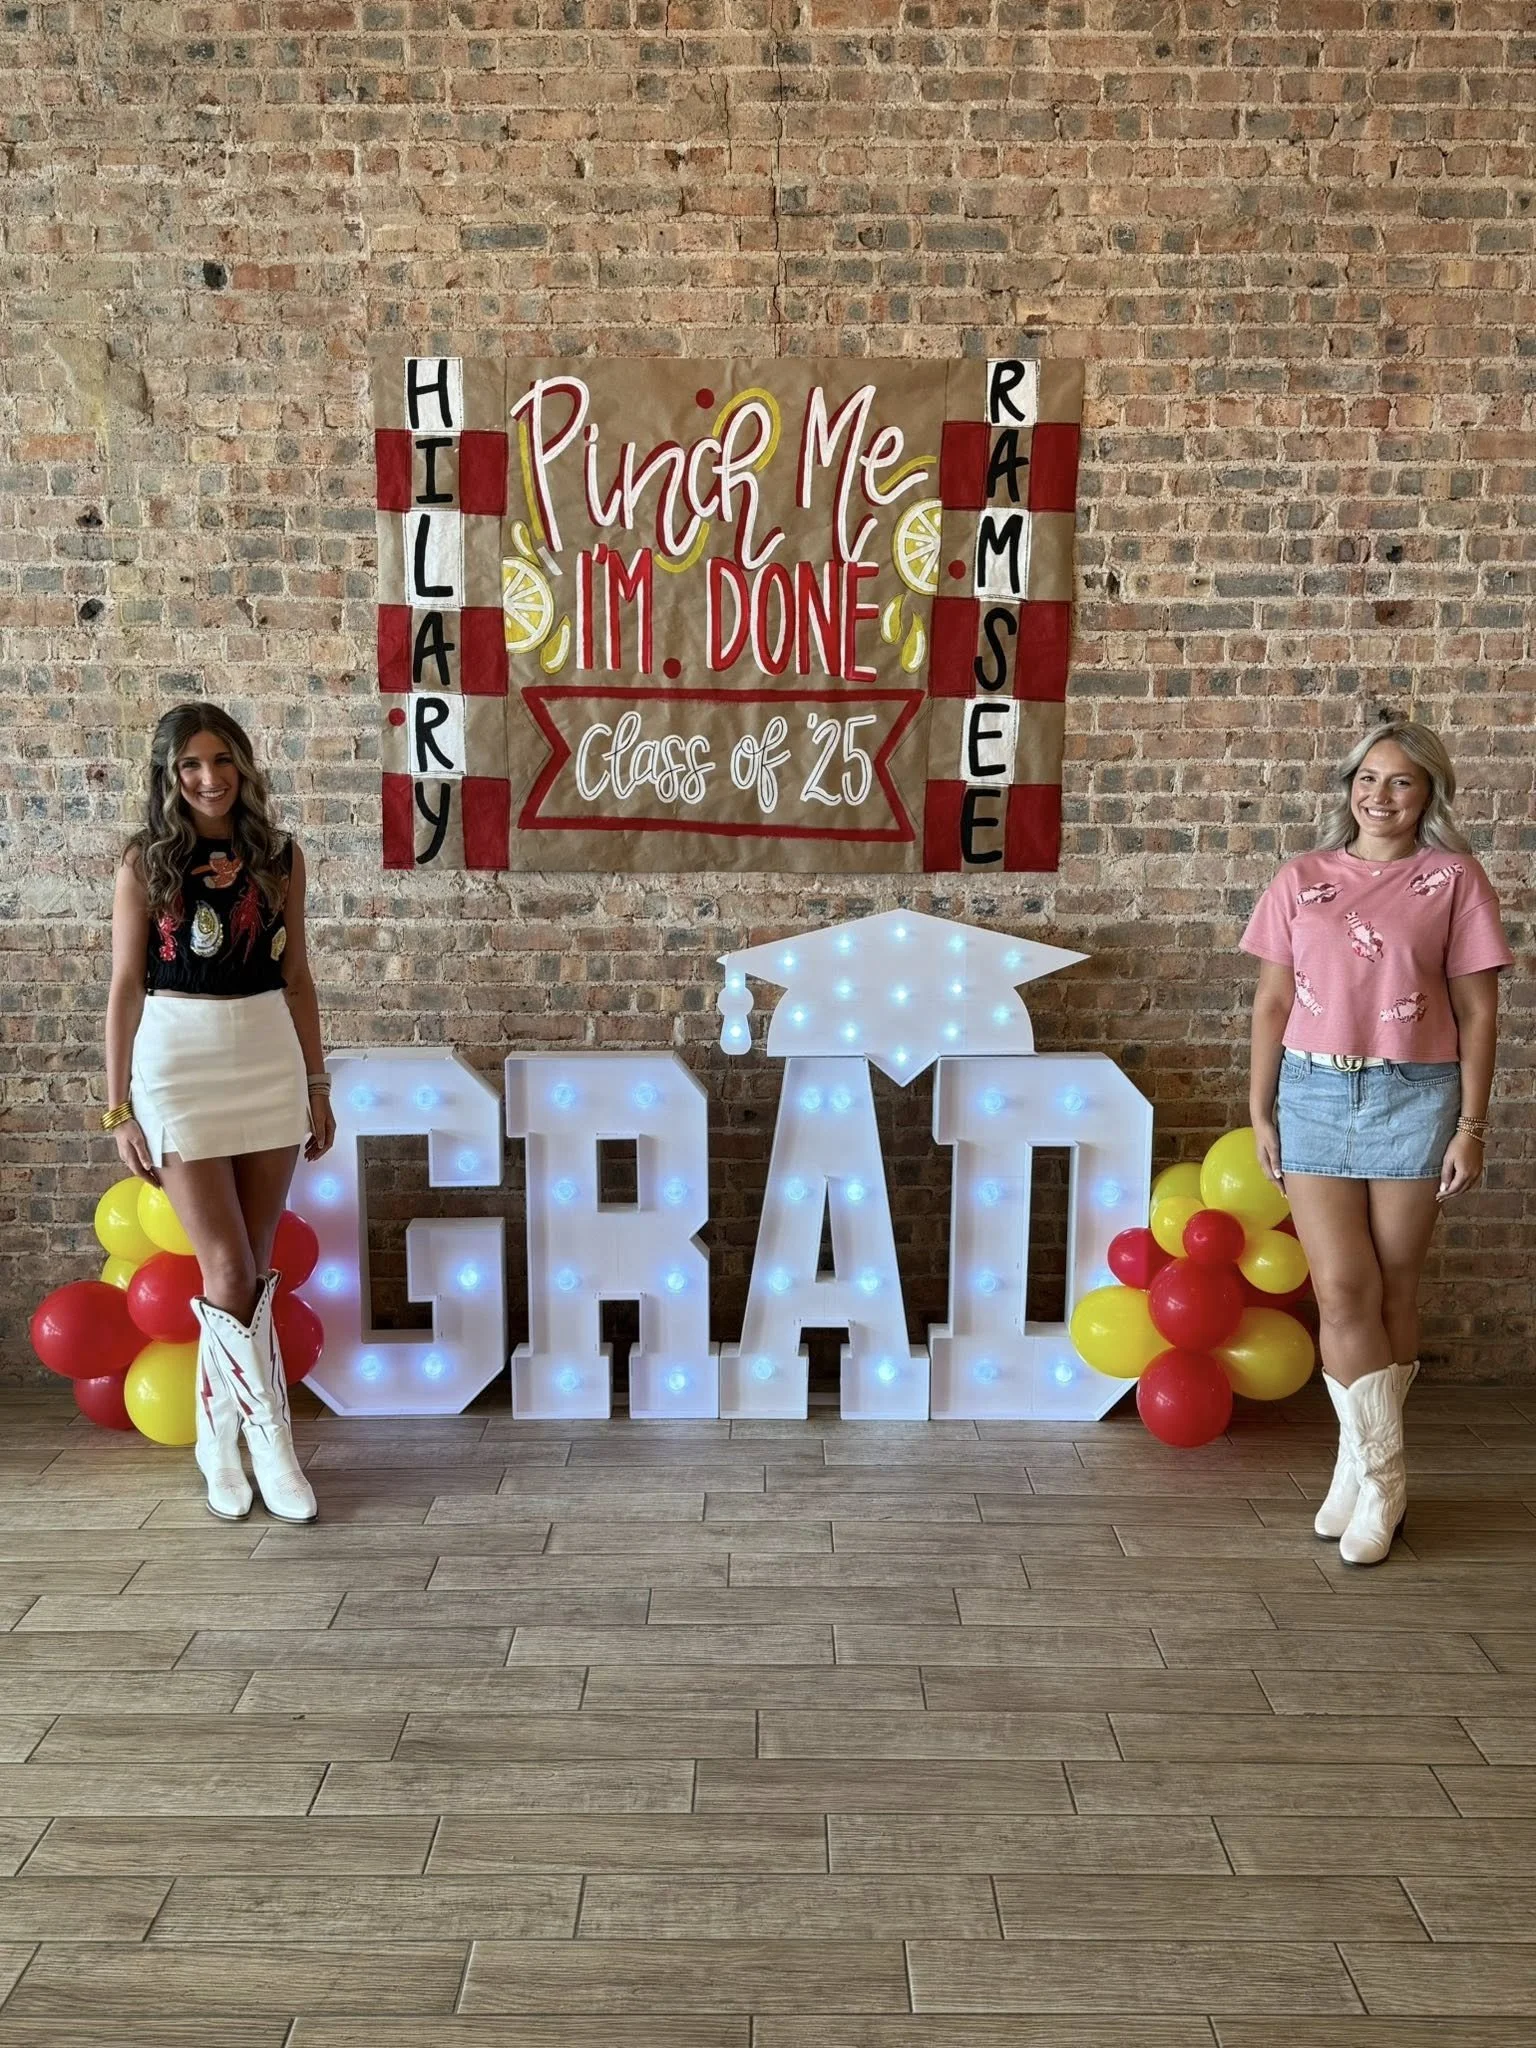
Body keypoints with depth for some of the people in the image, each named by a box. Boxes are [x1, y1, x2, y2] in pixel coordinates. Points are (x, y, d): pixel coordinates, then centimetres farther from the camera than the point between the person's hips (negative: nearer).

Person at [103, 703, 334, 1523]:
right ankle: (270, 1438, 10)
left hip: (270, 1058, 3)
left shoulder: (280, 857, 6)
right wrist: (118, 1109, -5)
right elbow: (125, 986, -2)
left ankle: (219, 1440, 21)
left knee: (251, 1269, 6)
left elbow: (296, 977, 10)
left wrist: (318, 1085, 10)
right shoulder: (146, 861, -2)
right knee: (229, 1270, -5)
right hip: (179, 1059, -3)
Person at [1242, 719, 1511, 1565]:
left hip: (1414, 1097, -1)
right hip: (1315, 1092, 1)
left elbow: (1477, 1012, 0)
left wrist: (1471, 1124, -5)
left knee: (1393, 1292, 5)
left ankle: (1366, 1467, 20)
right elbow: (1273, 1001, 8)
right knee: (1344, 1291, -3)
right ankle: (1380, 1473, 11)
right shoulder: (1302, 878, 7)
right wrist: (1260, 1112, 5)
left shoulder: (1453, 879, 1)